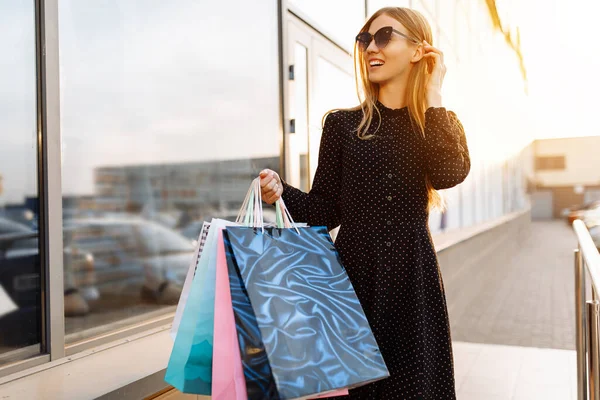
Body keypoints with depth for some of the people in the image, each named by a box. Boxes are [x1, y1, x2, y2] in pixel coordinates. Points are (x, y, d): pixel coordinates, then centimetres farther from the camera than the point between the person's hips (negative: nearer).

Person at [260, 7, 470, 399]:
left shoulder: (442, 125, 7)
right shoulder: (343, 124, 3)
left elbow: (449, 173, -17)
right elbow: (325, 211, 1)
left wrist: (433, 98, -8)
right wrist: (282, 191, -17)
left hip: (413, 278, 1)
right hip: (353, 274, 0)